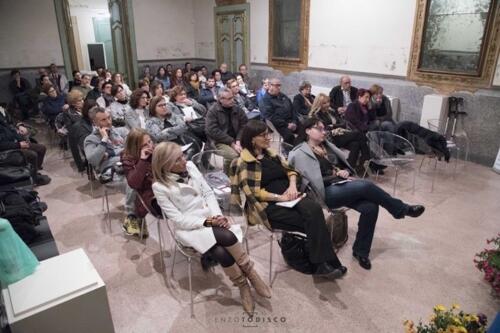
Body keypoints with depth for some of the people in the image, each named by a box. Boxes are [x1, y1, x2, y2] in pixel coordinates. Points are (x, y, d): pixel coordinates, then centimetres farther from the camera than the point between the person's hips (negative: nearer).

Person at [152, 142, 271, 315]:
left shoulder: (190, 166, 1)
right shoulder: (160, 187, -12)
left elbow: (208, 193, 5)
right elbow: (178, 219, -12)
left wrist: (217, 215, -11)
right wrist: (207, 222, -19)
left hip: (210, 218, 4)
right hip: (188, 228, -4)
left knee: (221, 252, -27)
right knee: (227, 237, -30)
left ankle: (243, 284, -6)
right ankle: (250, 274, -9)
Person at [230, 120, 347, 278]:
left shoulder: (270, 153, 17)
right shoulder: (243, 162, -5)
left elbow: (289, 170, 18)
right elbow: (252, 192, -13)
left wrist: (292, 185, -4)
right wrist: (280, 197, -19)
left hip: (289, 197, 6)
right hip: (268, 206, -6)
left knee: (314, 208, -26)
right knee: (312, 220, -23)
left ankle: (322, 263, -23)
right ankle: (322, 263, -11)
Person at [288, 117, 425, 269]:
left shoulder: (327, 145, 18)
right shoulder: (300, 153, -5)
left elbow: (345, 163, 22)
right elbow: (315, 181, -14)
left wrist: (345, 172, 0)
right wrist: (336, 174, -11)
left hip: (341, 184, 7)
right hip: (327, 192, -7)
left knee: (370, 207, -19)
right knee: (366, 186, -27)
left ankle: (360, 251, -1)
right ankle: (402, 209, -5)